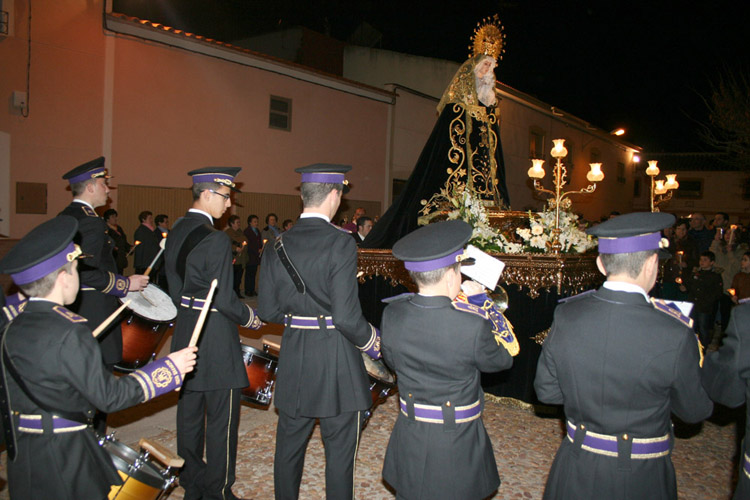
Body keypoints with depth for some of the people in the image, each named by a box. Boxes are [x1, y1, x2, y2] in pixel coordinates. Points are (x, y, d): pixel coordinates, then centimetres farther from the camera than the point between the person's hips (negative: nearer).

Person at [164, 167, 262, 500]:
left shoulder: (175, 233, 5)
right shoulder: (216, 239, -21)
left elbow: (175, 289, 11)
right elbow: (224, 300, -20)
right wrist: (250, 318, -4)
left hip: (185, 333, 9)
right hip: (215, 337, -9)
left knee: (189, 412, 18)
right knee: (221, 419, 5)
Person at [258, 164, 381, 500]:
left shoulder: (277, 245, -1)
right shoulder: (340, 243, -17)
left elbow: (267, 310, 1)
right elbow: (347, 317, -21)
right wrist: (372, 342, -2)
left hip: (292, 357, 5)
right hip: (336, 359, -5)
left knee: (289, 443, 21)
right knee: (339, 449, 10)